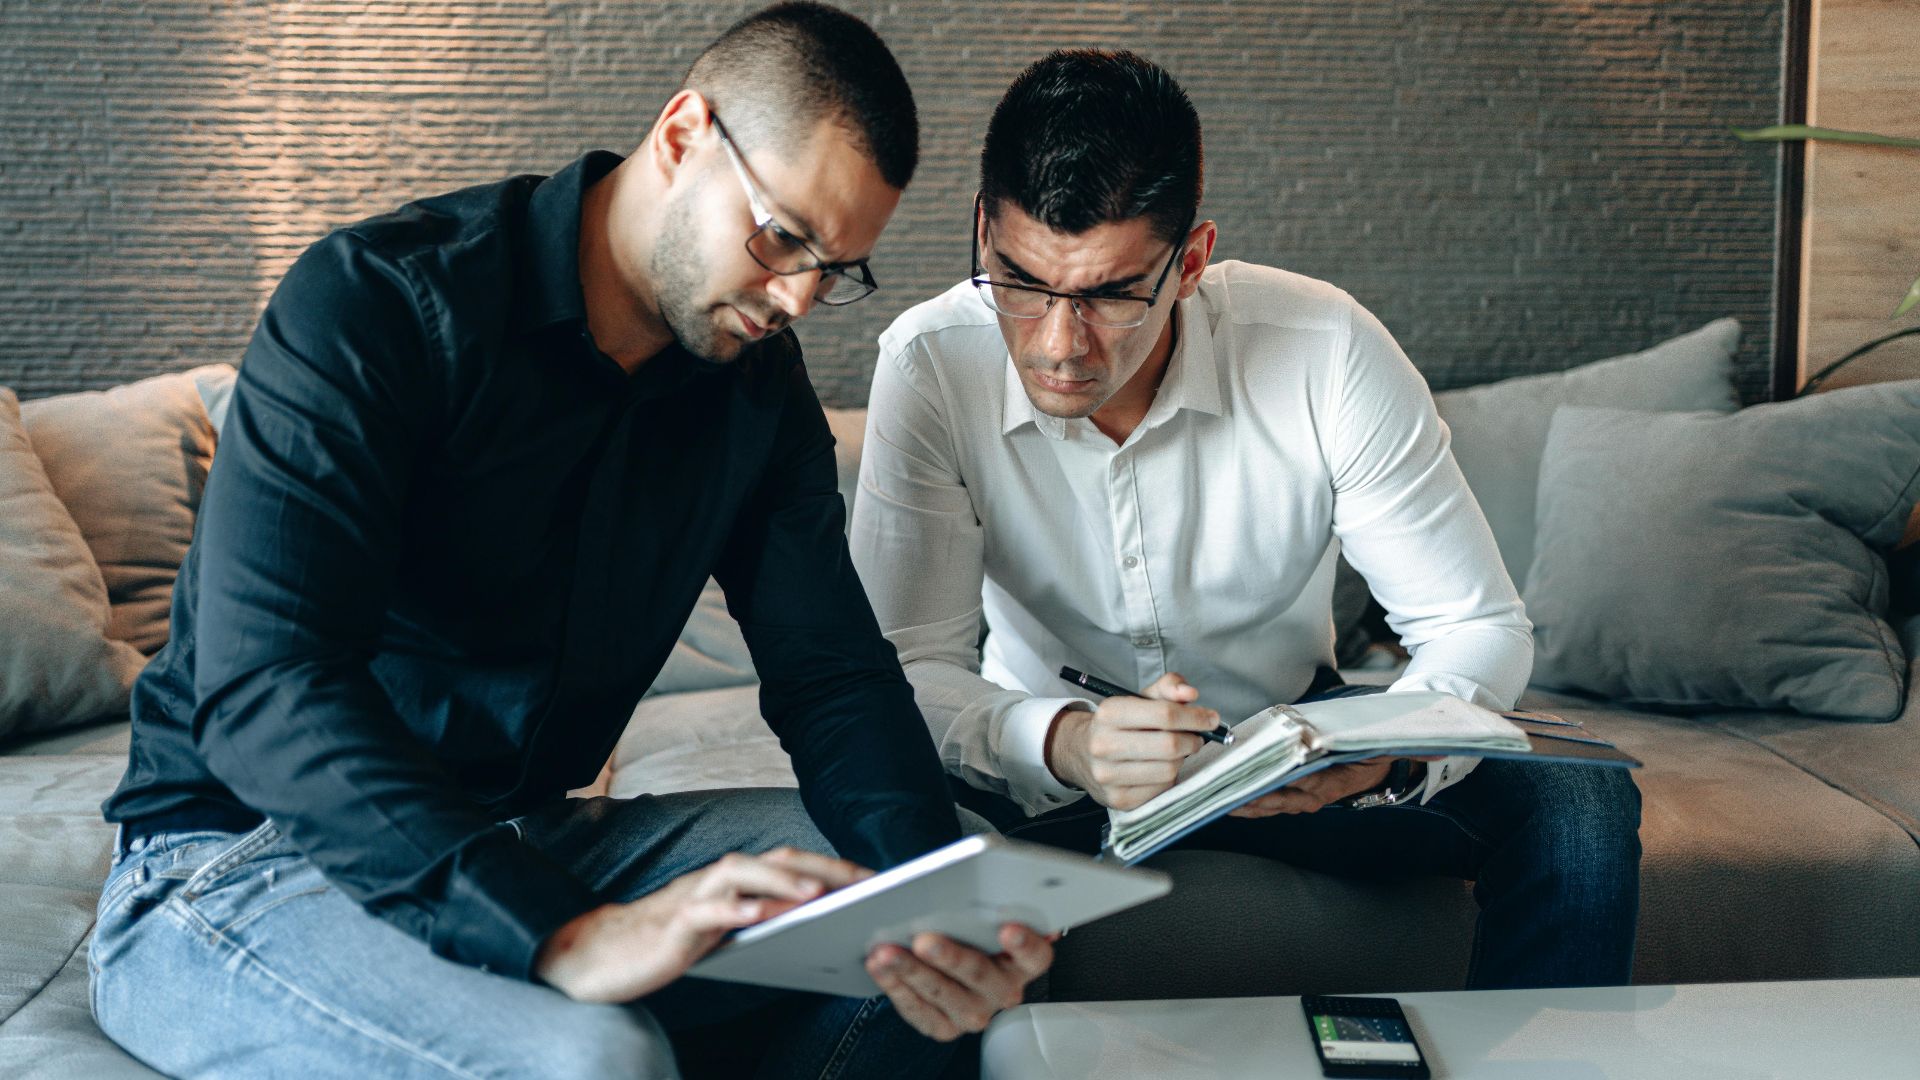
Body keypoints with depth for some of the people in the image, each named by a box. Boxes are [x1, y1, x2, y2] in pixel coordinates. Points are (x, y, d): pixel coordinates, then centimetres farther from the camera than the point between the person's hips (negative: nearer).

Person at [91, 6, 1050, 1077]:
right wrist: (558, 936, -41)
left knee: (917, 942, -8)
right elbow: (266, 693, -29)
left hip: (527, 845, 7)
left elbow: (835, 674, 0)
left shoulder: (758, 384, 3)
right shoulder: (379, 302, -19)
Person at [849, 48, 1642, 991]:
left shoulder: (1326, 355, -21)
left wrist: (1390, 753, -37)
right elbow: (910, 670, -25)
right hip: (1047, 757, -1)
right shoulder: (931, 367, -22)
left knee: (1579, 803, -21)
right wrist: (1065, 745, -46)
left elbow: (1478, 626, -15)